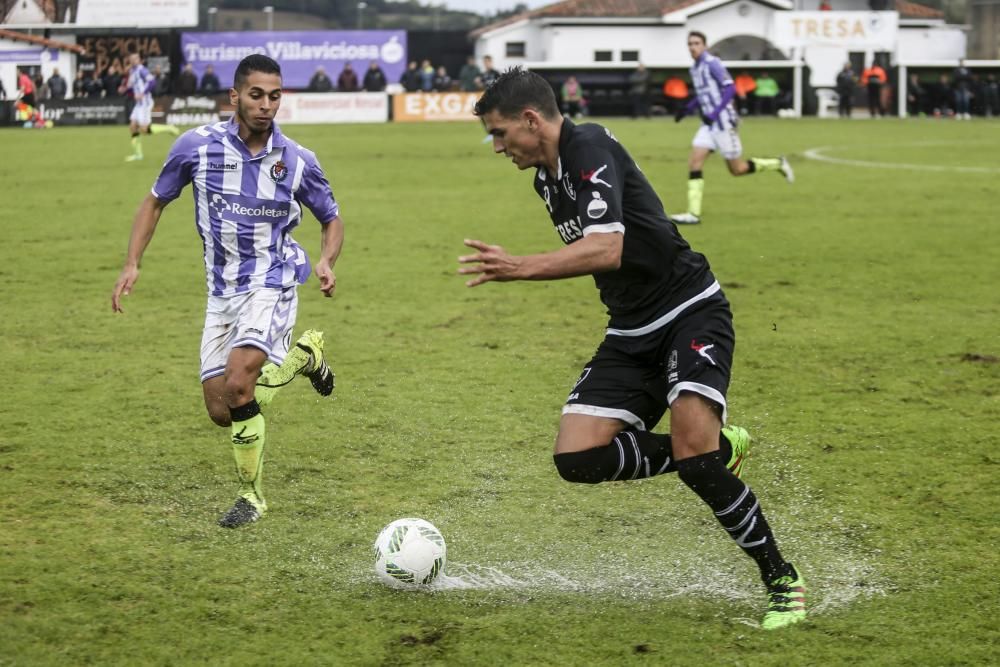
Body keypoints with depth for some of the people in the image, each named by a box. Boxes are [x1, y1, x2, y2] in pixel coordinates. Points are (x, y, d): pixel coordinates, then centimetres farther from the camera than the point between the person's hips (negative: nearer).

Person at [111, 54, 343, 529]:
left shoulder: (297, 161, -7)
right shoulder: (197, 146, -7)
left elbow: (331, 219, 9)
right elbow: (155, 202, 8)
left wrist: (327, 261, -11)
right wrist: (132, 264, -3)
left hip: (273, 285, -3)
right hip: (223, 291, 3)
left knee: (237, 385, -25)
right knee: (221, 412, 3)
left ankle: (251, 495, -4)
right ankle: (302, 355, 32)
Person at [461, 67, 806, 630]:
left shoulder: (589, 149, -17)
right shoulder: (546, 176, 12)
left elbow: (607, 250, -32)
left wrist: (520, 268, -37)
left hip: (690, 313, -9)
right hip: (631, 332, 9)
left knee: (692, 447, -27)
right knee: (576, 457, -8)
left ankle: (782, 580, -11)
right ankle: (716, 449, 11)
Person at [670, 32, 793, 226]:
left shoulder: (712, 63, -13)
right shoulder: (695, 68, 13)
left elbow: (730, 88, -18)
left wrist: (714, 113, -26)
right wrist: (687, 108, 10)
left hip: (723, 122, -8)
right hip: (709, 125, 8)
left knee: (737, 169, 0)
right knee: (694, 162, -7)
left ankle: (777, 164, 22)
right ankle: (693, 213, -10)